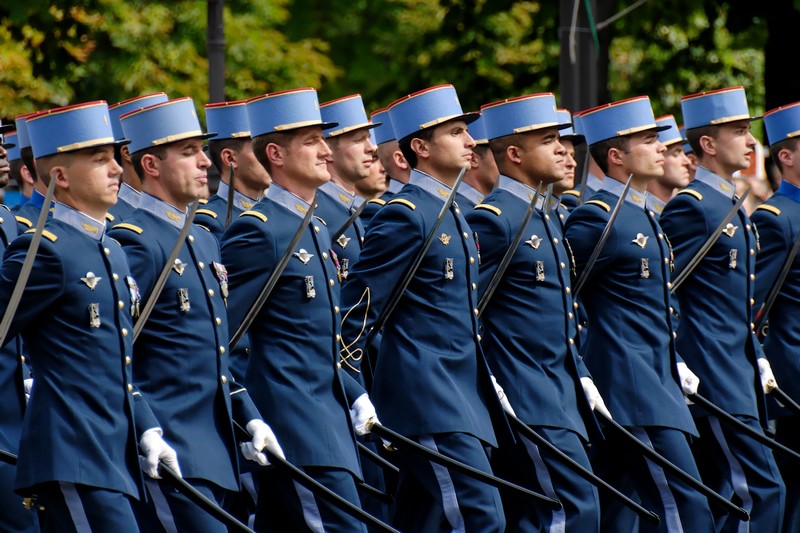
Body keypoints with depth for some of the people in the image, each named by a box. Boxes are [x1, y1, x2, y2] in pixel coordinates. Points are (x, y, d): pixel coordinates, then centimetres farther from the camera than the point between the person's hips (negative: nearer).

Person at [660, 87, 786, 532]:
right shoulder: (692, 206, -12)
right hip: (714, 377, -10)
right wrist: (676, 364, -19)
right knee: (762, 490, -14)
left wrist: (758, 360, 18)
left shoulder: (734, 208, 18)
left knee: (721, 495, 10)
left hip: (739, 373, 10)